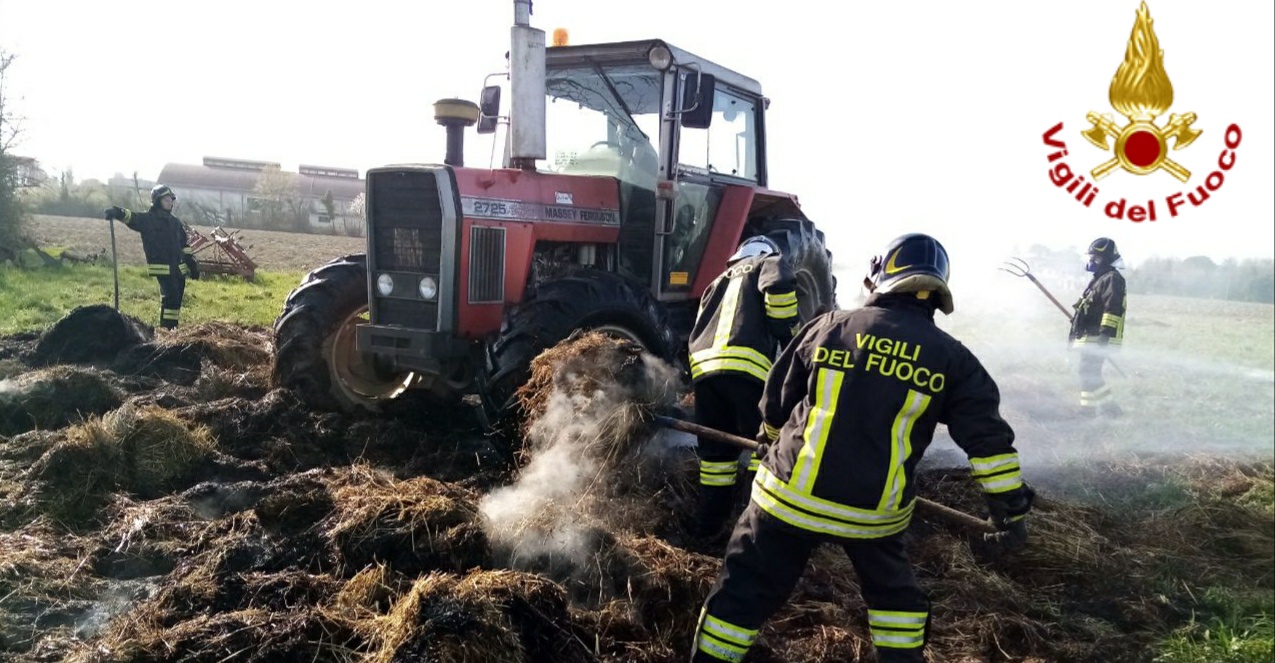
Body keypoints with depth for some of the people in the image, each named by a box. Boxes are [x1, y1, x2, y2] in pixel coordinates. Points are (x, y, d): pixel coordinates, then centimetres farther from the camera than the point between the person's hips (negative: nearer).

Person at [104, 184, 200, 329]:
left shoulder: (175, 222, 16)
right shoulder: (148, 218, -2)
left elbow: (184, 244, 19)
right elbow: (132, 217, -22)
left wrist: (193, 264, 16)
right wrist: (118, 212, -43)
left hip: (178, 267, 6)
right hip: (162, 267, -6)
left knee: (176, 299, 10)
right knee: (171, 297, -15)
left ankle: (173, 328, 19)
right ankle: (166, 329, -12)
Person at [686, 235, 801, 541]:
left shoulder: (719, 281, 38)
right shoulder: (769, 264, 20)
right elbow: (779, 288, -5)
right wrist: (788, 339, 4)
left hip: (703, 367, 6)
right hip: (746, 366, -6)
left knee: (716, 452, 15)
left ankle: (706, 530, 20)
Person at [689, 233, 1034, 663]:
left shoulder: (827, 327, -2)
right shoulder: (951, 358, -2)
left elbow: (776, 405, 8)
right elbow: (987, 438, -1)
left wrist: (777, 442, 28)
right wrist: (1011, 506, 10)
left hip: (791, 495, -1)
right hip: (874, 510, 1)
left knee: (746, 591, 10)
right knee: (893, 592, 27)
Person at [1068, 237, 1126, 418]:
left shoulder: (1112, 279, -11)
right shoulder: (1098, 279, 20)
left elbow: (1112, 309, -21)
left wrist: (1104, 335, -28)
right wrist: (1075, 333, 26)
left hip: (1098, 337, -10)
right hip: (1089, 336, 10)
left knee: (1089, 372, -13)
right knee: (1088, 372, 11)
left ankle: (1109, 408, -8)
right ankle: (1088, 408, 16)